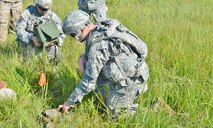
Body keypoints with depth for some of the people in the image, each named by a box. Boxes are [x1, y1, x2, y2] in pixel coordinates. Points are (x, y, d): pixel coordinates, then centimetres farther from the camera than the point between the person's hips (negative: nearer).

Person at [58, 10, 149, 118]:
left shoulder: (97, 46, -26)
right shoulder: (102, 27, -1)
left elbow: (88, 82, -21)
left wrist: (70, 103, -12)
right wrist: (84, 57, -3)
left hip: (131, 79, -9)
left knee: (114, 113, 6)